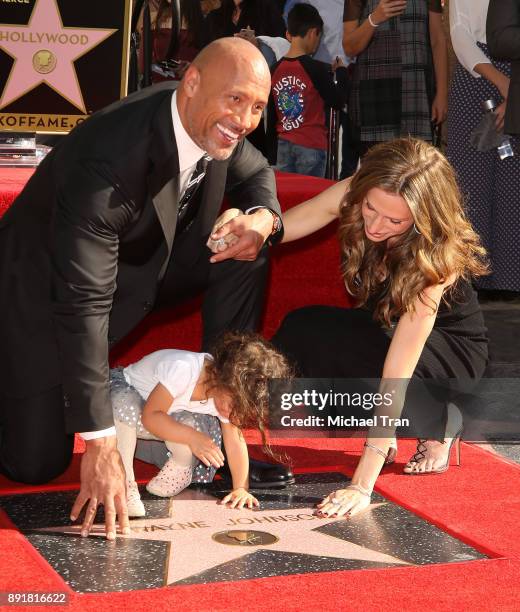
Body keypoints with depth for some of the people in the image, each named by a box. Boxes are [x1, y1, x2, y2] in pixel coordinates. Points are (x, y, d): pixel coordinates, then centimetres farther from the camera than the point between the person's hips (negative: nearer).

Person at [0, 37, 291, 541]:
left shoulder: (215, 123, -15)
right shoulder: (109, 159, -37)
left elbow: (255, 175, 8)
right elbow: (83, 304, -38)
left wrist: (263, 217, -20)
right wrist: (99, 443, -38)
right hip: (45, 285, -7)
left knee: (247, 253, -9)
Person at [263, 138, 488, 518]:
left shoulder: (438, 255, -35)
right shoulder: (352, 196, -23)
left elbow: (397, 369, -39)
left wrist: (362, 486, -41)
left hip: (451, 349, -5)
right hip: (382, 329, 5)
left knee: (319, 336, -32)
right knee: (299, 329, -27)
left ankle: (438, 420, -10)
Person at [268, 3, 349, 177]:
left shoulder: (275, 70, 3)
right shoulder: (316, 69, -12)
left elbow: (271, 115, 10)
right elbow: (337, 101, -3)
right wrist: (341, 72, 13)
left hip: (283, 145, 5)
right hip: (311, 146, -5)